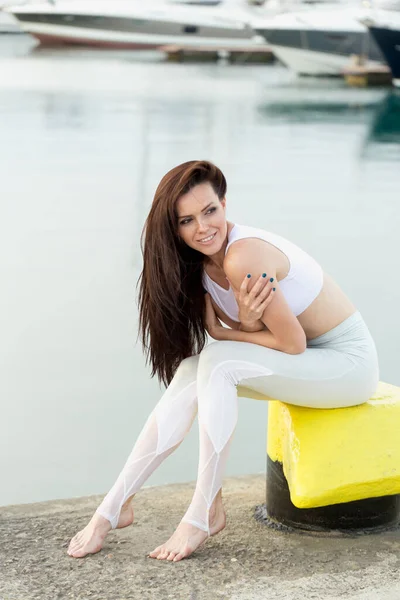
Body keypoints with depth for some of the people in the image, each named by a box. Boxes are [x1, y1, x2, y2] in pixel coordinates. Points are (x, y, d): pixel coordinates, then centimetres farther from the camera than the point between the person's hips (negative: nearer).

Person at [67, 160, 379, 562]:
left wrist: (229, 332, -9)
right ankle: (115, 506, -9)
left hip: (348, 363, -8)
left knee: (217, 363, -26)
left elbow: (292, 343, -23)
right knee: (191, 371, -12)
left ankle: (205, 513, -19)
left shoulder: (243, 257, -27)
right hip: (304, 363, 8)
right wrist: (247, 323, -24)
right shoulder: (201, 262, 0)